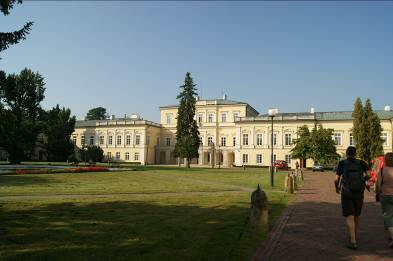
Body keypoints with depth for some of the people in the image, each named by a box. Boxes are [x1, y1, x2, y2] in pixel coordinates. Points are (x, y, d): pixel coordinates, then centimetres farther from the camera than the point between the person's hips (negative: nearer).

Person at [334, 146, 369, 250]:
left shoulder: (342, 163, 0)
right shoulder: (361, 163, 4)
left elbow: (336, 179, -1)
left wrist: (337, 188, 18)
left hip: (346, 193, -2)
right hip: (359, 193, 3)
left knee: (349, 217, -4)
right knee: (356, 215, 21)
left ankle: (353, 241, -17)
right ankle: (354, 236, 37)